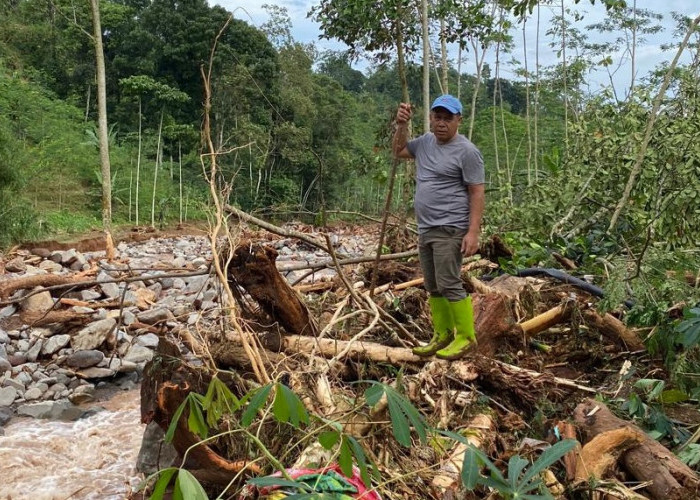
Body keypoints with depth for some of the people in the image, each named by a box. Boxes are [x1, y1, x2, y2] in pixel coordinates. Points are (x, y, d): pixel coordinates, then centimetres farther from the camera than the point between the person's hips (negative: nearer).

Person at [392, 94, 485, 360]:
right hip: (425, 229, 8)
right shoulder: (426, 141, 11)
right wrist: (401, 125, 10)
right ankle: (442, 334, 22)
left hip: (450, 230, -8)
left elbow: (477, 193, -12)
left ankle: (465, 336, 2)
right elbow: (399, 151, 27)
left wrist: (473, 232, -19)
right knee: (433, 286, 12)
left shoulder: (466, 151, -10)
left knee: (449, 284, -9)